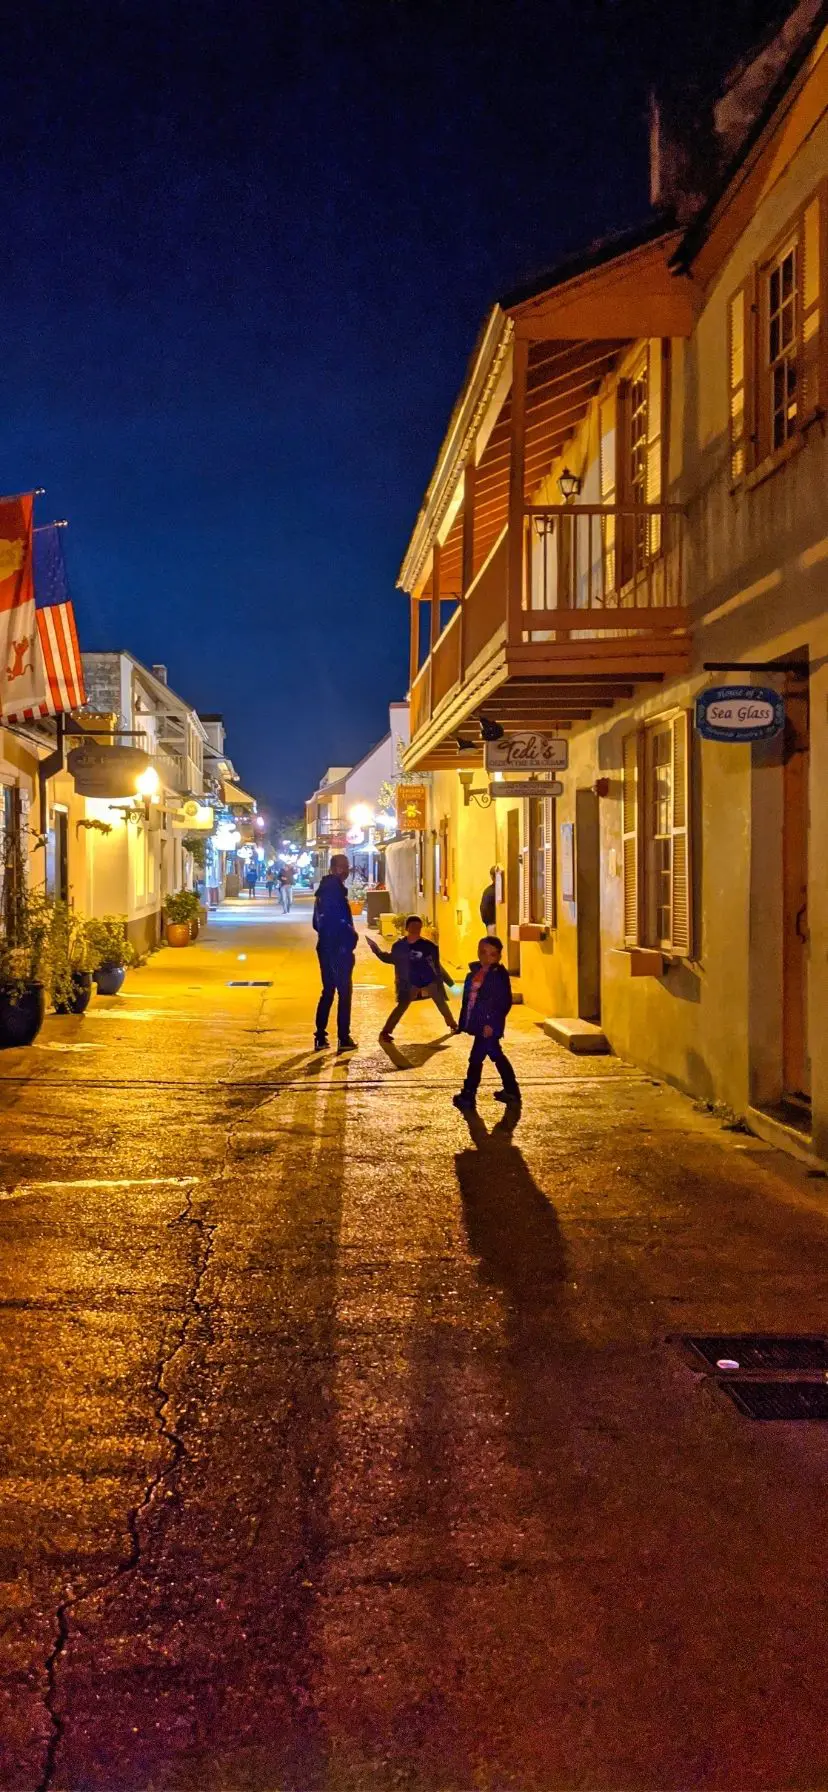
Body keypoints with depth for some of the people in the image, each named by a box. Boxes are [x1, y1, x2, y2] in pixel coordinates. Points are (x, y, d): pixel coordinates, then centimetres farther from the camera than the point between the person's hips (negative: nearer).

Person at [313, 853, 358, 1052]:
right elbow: (341, 921, -22)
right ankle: (343, 1039, 1)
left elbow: (317, 922, 20)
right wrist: (351, 936, -10)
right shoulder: (335, 889, -16)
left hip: (325, 947, 9)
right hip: (338, 948, -9)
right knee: (344, 992, -1)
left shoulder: (324, 888, 14)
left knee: (328, 991, 14)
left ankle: (320, 1037, 15)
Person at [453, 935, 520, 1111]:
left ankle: (468, 1096, 7)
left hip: (489, 1025, -8)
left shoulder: (500, 975, -12)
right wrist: (463, 1022, 12)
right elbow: (467, 999, 14)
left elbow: (505, 1002, -16)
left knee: (476, 1058, -3)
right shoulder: (474, 973, 9)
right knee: (497, 1056, 16)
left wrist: (492, 1023, -21)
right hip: (477, 1023, 8)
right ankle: (511, 1091, 27)